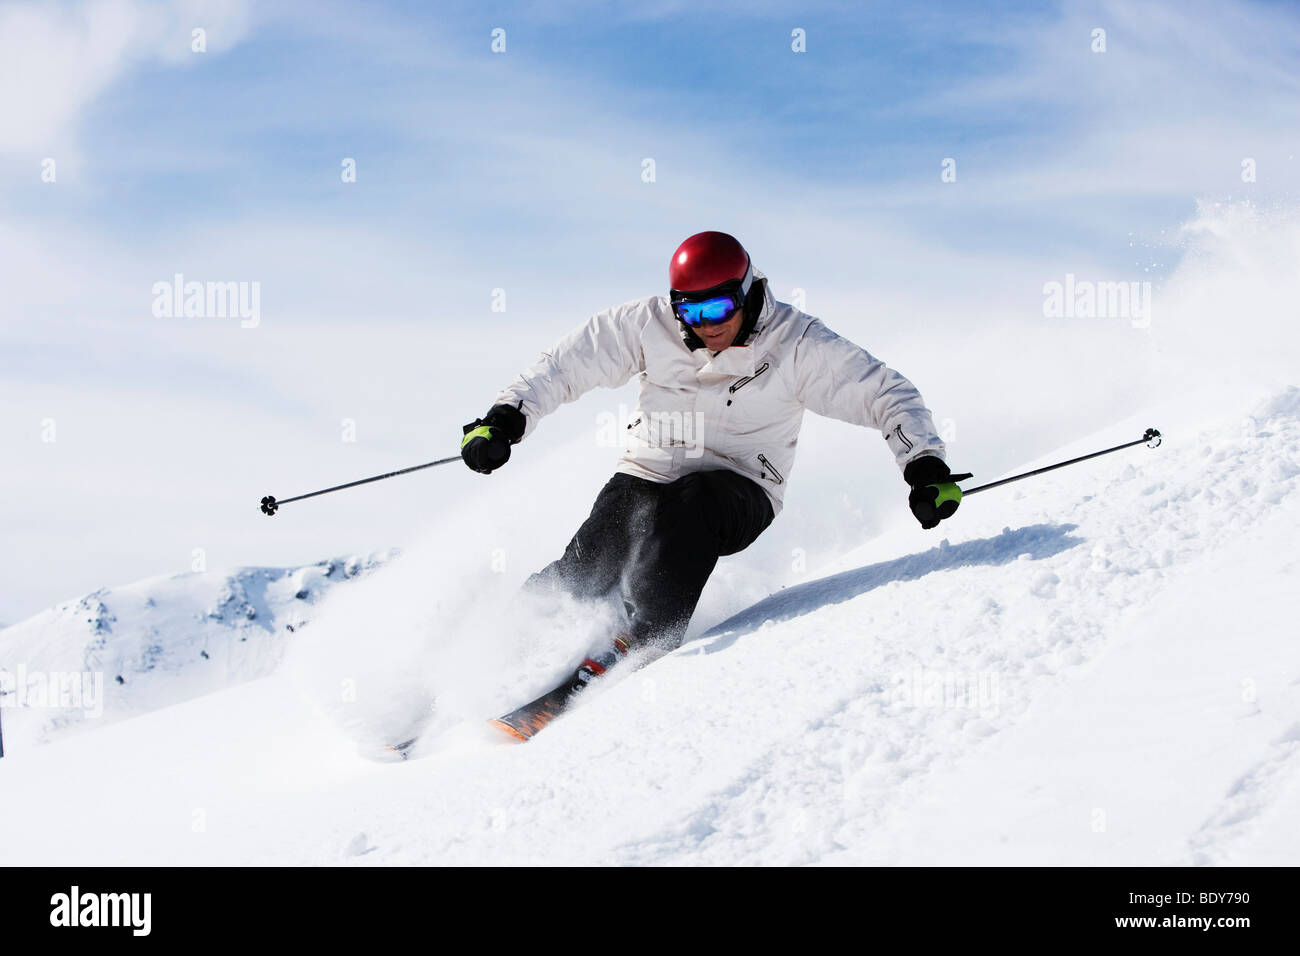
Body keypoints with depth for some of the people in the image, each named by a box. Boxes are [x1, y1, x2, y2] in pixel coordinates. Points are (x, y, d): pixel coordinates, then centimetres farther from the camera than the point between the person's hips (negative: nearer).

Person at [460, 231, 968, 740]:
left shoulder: (795, 344, -11)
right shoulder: (648, 325, -6)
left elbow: (887, 395, -9)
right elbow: (566, 365, 0)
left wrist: (926, 467, -22)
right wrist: (505, 420, -12)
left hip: (739, 497, -2)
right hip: (644, 478, 2)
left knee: (690, 502, -36)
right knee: (583, 573, -19)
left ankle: (644, 637, -34)